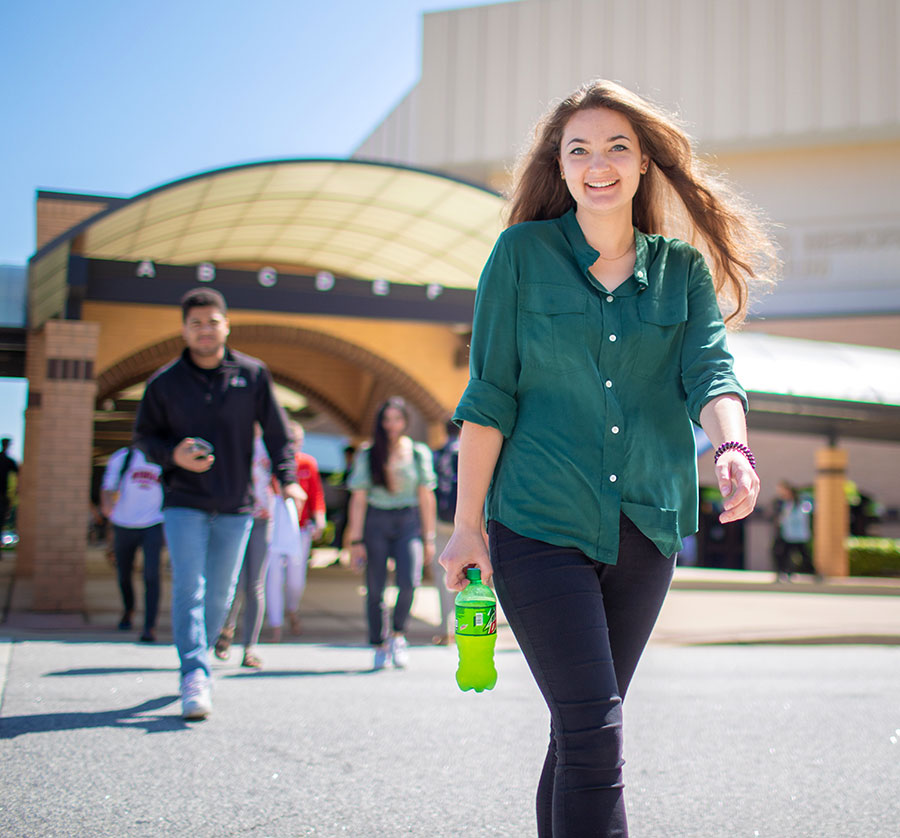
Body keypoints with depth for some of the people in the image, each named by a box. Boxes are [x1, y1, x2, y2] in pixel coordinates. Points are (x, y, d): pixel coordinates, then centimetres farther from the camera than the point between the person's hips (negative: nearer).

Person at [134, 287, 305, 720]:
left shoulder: (253, 375, 2)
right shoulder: (164, 382, 0)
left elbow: (276, 432, 7)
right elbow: (144, 435, 8)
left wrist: (286, 477, -6)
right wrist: (173, 455, -12)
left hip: (236, 506, 2)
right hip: (184, 504, -2)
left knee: (221, 594, 9)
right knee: (188, 588, -13)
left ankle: (197, 660, 27)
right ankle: (194, 675, -16)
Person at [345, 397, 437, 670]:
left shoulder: (419, 453, 5)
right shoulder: (367, 455, 3)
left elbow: (426, 497, 8)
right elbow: (358, 499, 2)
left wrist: (428, 538, 5)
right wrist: (355, 540, -3)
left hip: (408, 523, 0)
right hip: (376, 522, 0)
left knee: (409, 581, -18)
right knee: (375, 588, -1)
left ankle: (398, 634, 6)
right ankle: (379, 646, 13)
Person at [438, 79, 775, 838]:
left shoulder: (683, 270, 8)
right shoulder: (523, 253, 0)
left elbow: (711, 370, -5)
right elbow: (489, 396, -1)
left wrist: (732, 445, -28)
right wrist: (467, 524, -2)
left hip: (645, 528, 3)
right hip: (539, 524, -3)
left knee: (583, 730, 12)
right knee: (594, 735, -10)